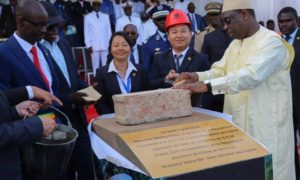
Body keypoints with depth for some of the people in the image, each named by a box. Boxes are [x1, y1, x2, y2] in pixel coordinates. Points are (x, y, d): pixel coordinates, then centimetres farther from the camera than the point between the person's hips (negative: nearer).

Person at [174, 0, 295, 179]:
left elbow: (251, 75, -28)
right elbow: (219, 71, 9)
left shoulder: (272, 41, -15)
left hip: (266, 124, -7)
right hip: (237, 120, 7)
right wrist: (198, 77, -12)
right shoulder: (235, 44, 14)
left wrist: (207, 85, -33)